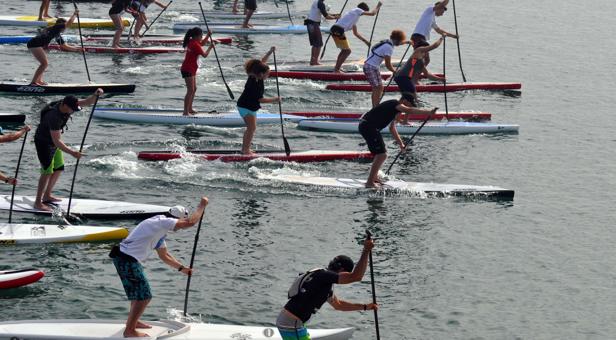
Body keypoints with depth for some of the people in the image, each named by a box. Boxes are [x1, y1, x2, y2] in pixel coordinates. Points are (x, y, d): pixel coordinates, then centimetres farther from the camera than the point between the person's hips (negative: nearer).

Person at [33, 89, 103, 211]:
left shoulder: (68, 104, -13)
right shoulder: (55, 117, -36)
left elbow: (87, 102, -11)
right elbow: (57, 141, -37)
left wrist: (95, 95, -32)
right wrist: (72, 152, -43)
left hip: (54, 141, 9)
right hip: (43, 143, -9)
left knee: (58, 169, 14)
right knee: (47, 171, -12)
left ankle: (47, 196, 27)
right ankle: (38, 202, -6)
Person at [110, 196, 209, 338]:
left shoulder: (161, 229, 19)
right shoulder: (163, 222, -14)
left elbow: (164, 255, 28)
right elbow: (190, 222, -22)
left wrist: (182, 268, 26)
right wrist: (202, 205, -9)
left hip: (125, 258, 11)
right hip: (128, 260, -11)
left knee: (139, 293, 27)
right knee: (144, 296, -6)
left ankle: (133, 321, 41)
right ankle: (129, 330, 0)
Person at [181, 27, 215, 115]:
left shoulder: (192, 42, 9)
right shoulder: (195, 45, -20)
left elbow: (202, 43, 28)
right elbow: (204, 55, -18)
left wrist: (208, 35, 15)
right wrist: (210, 47, -3)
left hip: (191, 69, 11)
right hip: (188, 70, -11)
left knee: (194, 89, 19)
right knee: (190, 90, -11)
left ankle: (190, 109, 28)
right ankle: (186, 112, -13)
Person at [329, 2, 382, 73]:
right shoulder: (357, 10, 4)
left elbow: (356, 33, 36)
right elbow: (372, 14, 1)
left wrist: (365, 40, 36)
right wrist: (378, 7, 19)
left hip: (334, 30, 9)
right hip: (339, 30, -9)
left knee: (344, 50, 22)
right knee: (347, 51, -1)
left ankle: (336, 68, 24)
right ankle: (337, 69, -1)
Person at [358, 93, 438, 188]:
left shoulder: (396, 109, 21)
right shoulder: (396, 104, -11)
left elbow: (392, 128, 29)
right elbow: (410, 111, -29)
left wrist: (401, 143, 25)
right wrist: (428, 112, -35)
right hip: (368, 127, -11)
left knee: (381, 153, 24)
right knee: (382, 155, -13)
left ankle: (374, 178, 34)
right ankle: (370, 182, -9)